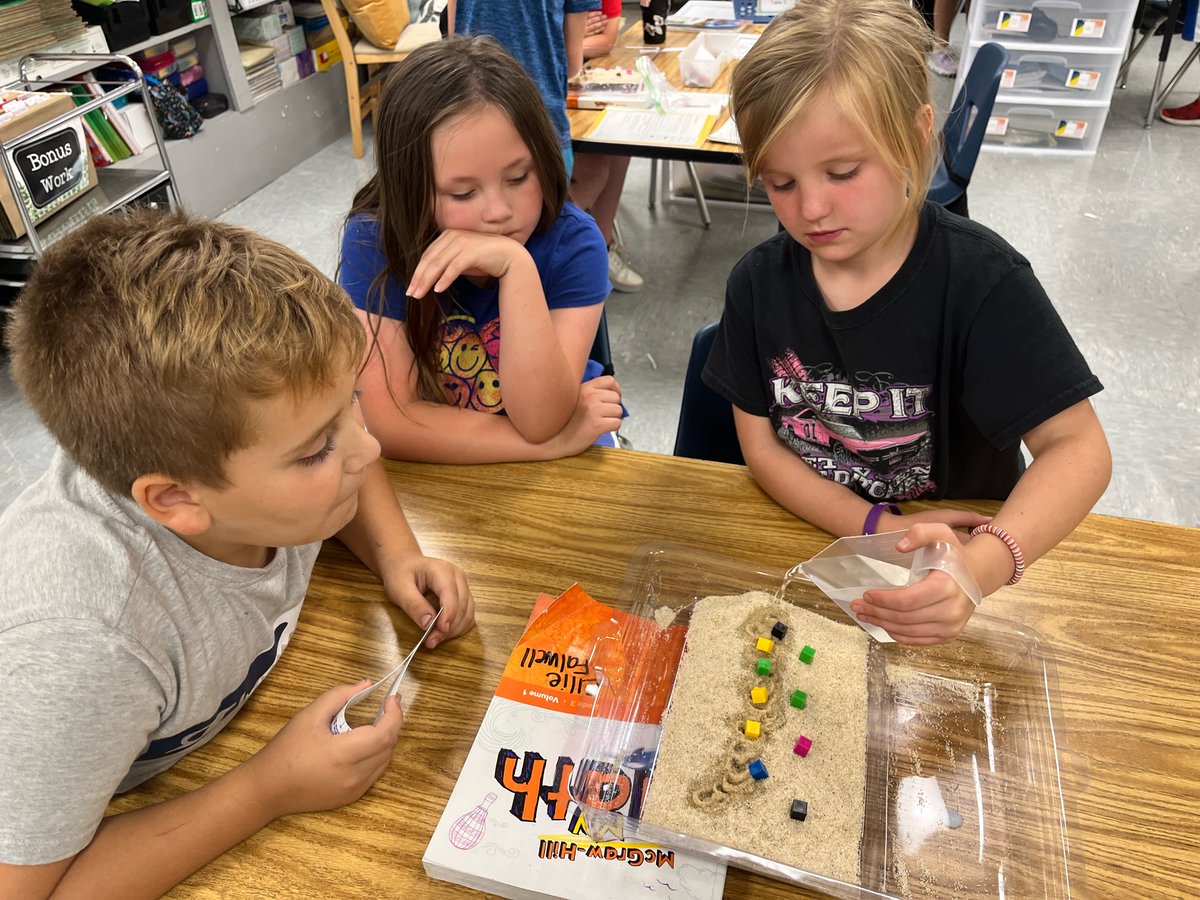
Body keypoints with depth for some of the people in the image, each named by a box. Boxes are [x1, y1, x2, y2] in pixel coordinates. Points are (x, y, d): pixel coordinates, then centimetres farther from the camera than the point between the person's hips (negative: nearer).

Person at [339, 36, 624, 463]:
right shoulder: (374, 240, -18)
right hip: (435, 472, 0)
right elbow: (391, 423, -21)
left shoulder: (572, 242, -18)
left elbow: (541, 421, -24)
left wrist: (517, 267, -34)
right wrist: (557, 441, -24)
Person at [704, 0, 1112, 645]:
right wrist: (878, 528, -18)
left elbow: (1077, 446, -19)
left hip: (951, 560, -2)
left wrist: (983, 566, -38)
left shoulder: (982, 280, -16)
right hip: (811, 541, 3)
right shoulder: (760, 281, -6)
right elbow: (760, 444, -4)